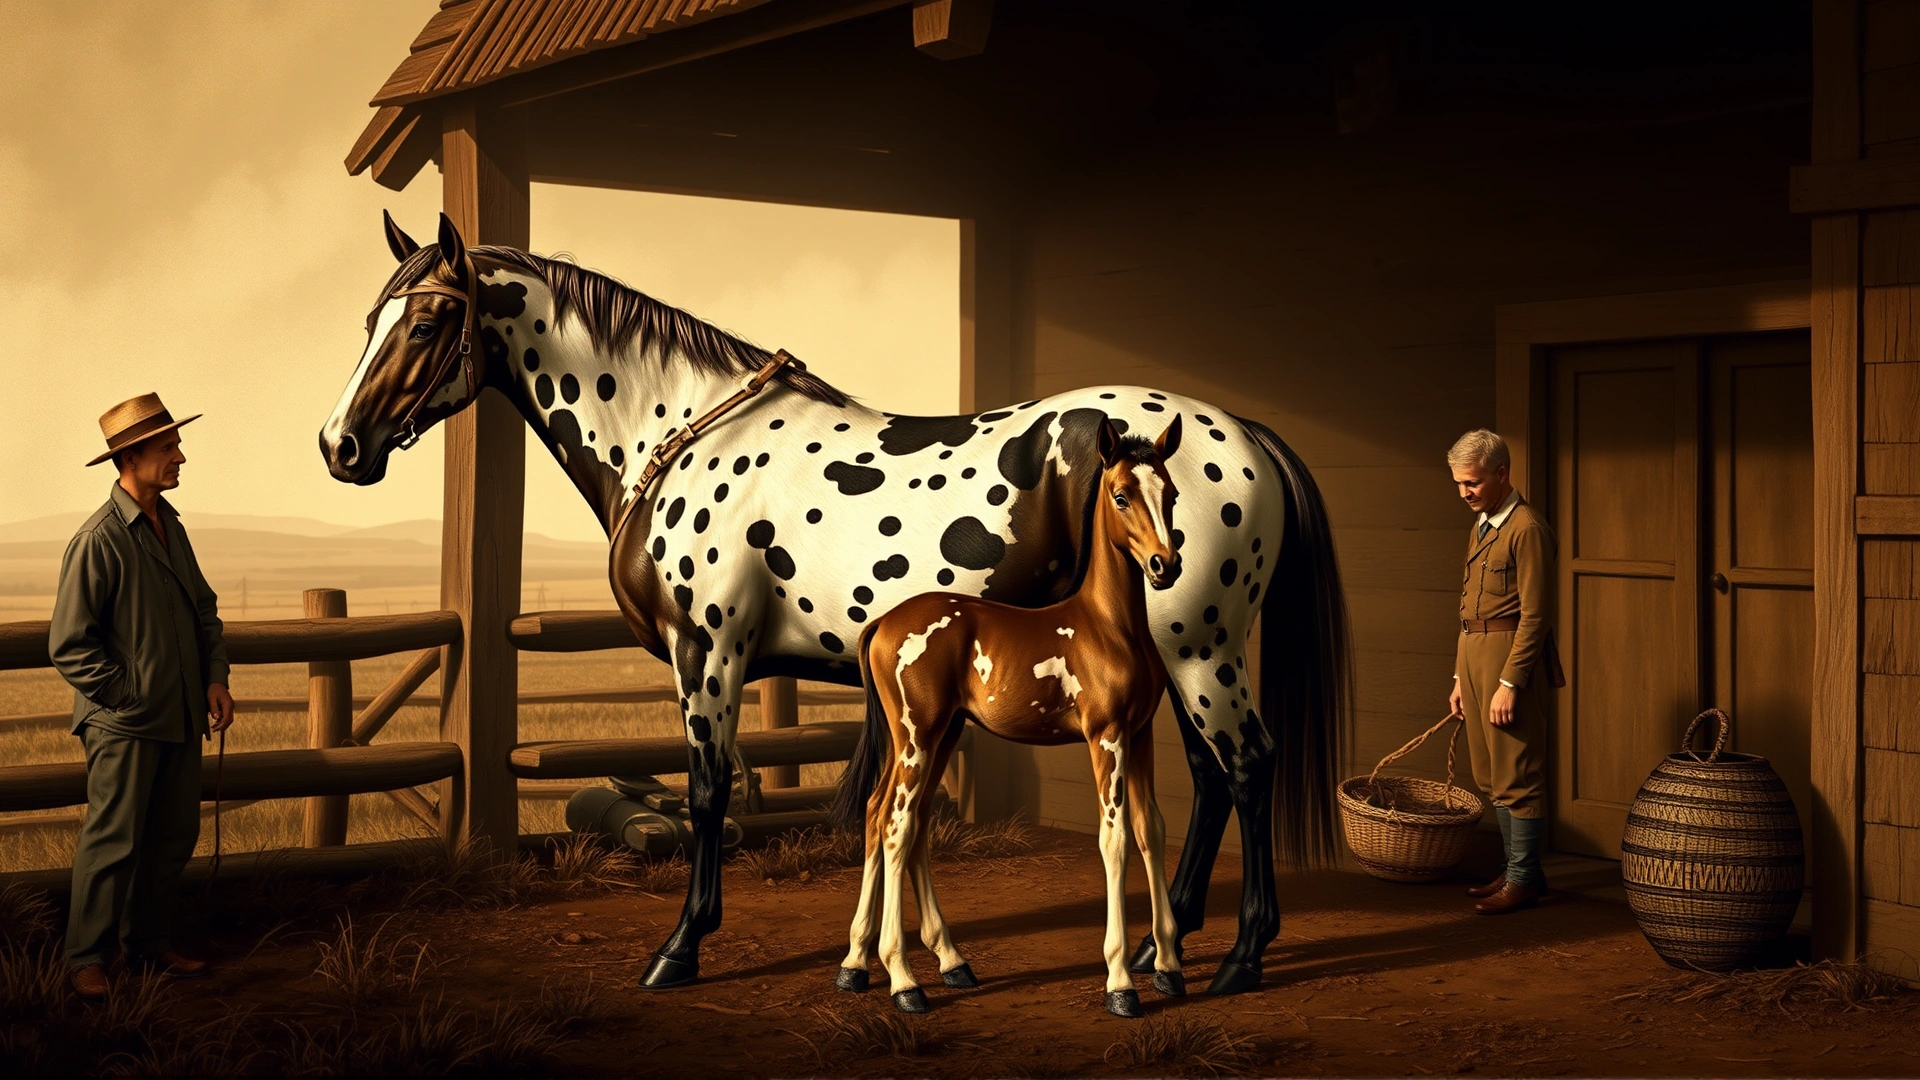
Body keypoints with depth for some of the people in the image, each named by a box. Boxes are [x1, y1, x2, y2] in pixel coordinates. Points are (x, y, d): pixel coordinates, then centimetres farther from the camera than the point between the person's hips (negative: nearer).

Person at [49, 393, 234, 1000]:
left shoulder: (170, 527, 10)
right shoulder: (98, 541, -15)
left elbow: (204, 609, 20)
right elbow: (69, 646, -14)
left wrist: (216, 677, 6)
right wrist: (131, 698, -14)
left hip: (181, 720, 8)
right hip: (124, 724, -8)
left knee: (175, 837, 12)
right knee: (114, 842, -2)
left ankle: (147, 945, 25)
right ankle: (87, 960, 9)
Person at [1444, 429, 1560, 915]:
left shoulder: (1526, 529, -13)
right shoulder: (1481, 527, 16)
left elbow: (1533, 616, -16)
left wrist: (1509, 683, -18)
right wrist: (1461, 678, 18)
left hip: (1509, 656, -9)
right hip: (1473, 655, 9)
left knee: (1516, 775, -2)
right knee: (1492, 776, 14)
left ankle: (1523, 880, 6)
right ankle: (1517, 869, 25)